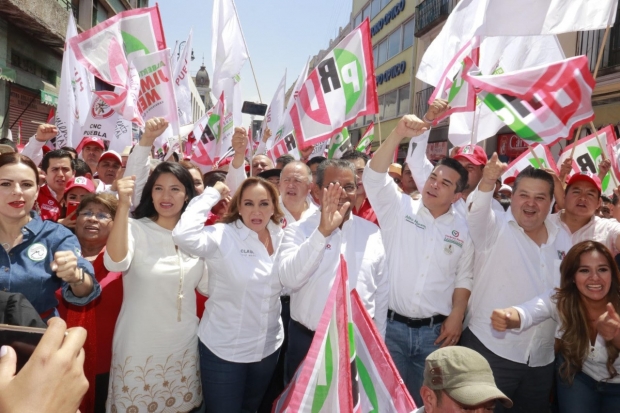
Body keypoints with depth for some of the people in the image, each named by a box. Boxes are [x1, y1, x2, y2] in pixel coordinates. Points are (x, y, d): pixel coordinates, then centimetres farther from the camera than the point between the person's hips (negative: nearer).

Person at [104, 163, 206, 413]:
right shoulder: (136, 228, -12)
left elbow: (207, 285, 5)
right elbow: (115, 263, -30)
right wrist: (123, 205, -39)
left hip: (185, 345, 4)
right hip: (139, 345, -3)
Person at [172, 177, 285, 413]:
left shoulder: (282, 238, -3)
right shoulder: (222, 235, -18)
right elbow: (184, 236, -36)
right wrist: (211, 195, -26)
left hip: (268, 348, 5)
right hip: (224, 349, -5)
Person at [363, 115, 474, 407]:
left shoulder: (463, 229, 6)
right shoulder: (399, 209, -1)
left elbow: (464, 278, 9)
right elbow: (374, 176, -15)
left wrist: (456, 316, -2)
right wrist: (398, 134, -24)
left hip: (435, 331, 2)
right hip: (390, 325, -2)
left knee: (424, 401, 15)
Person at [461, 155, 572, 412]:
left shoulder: (562, 239, 9)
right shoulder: (495, 228, -7)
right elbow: (477, 212, -29)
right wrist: (487, 182, -47)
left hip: (542, 358, 5)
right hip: (490, 349, -5)